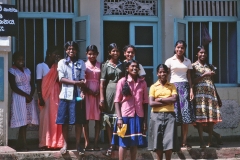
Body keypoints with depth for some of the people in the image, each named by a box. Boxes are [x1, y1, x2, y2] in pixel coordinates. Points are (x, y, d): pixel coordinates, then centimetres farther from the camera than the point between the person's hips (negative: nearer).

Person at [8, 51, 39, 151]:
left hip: (29, 98, 6)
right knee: (22, 123, -11)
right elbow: (13, 87, -10)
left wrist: (31, 95, -7)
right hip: (19, 98, -5)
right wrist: (26, 95, -14)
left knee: (25, 123, 2)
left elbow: (32, 85, 12)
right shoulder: (12, 71, -1)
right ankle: (23, 145, -9)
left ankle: (20, 145, 5)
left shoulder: (27, 70, 17)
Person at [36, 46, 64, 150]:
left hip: (56, 96, 4)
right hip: (45, 96, -4)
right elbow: (38, 83, -4)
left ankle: (56, 143, 3)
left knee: (56, 119, 0)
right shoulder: (41, 66, 1)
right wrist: (40, 98, -12)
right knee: (45, 119, -5)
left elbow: (59, 81, 12)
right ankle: (43, 144, -3)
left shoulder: (57, 66, 14)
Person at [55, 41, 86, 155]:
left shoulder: (81, 63, 9)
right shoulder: (62, 62, 6)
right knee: (64, 121, 0)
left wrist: (82, 93, -12)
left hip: (77, 94, 1)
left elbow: (82, 80, 3)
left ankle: (78, 144, 8)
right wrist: (75, 82, -13)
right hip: (66, 95, -1)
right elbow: (61, 79, -3)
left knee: (78, 121, 1)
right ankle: (65, 144, 9)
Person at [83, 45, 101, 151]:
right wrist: (88, 91, -14)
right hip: (87, 93, -1)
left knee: (98, 119, 0)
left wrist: (99, 92, -10)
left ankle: (96, 143, 3)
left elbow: (101, 81, 5)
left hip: (98, 93, 1)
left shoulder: (100, 65, 9)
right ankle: (87, 143, 1)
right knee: (86, 119, -2)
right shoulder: (84, 65, 6)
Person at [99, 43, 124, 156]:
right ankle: (111, 144, 7)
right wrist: (101, 97, -8)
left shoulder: (122, 65, 9)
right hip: (109, 92, -1)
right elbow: (102, 83, 0)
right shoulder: (106, 65, 4)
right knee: (109, 118, 2)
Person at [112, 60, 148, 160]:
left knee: (135, 142, 6)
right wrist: (119, 118, -11)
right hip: (126, 115, -3)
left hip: (138, 116, 3)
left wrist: (145, 120, 3)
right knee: (123, 142, 0)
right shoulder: (122, 81, -2)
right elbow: (117, 101, -3)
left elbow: (145, 102, 7)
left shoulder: (142, 82, 6)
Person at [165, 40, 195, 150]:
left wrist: (191, 90, 2)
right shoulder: (170, 61, 5)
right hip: (173, 86, -2)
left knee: (186, 114, -4)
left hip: (184, 87, 2)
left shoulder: (188, 62, 14)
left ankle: (184, 141, -1)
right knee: (174, 115, -7)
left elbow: (189, 77, 13)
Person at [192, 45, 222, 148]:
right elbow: (192, 81, -7)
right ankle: (201, 141, -9)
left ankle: (210, 141, 1)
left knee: (212, 117, -1)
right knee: (200, 117, -9)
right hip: (199, 92, -5)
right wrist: (204, 75, -13)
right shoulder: (194, 66, 3)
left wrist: (218, 97, 18)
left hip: (210, 93, 5)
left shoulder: (209, 66, 19)